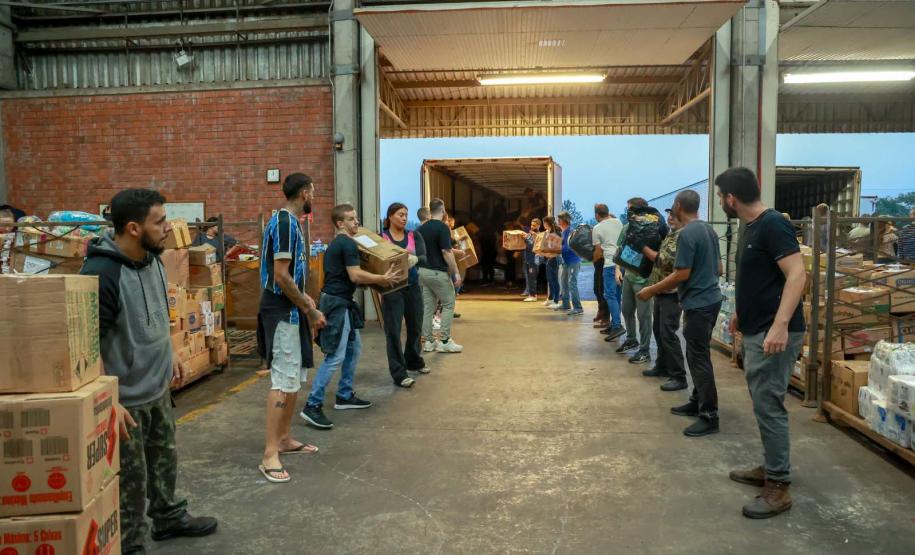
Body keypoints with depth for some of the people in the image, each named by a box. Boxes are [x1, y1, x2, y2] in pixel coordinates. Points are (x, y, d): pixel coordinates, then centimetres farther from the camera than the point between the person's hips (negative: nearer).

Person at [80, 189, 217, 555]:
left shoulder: (153, 259, 1)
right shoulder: (101, 274, -26)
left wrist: (169, 355, 21)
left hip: (159, 386, 9)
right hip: (126, 397, -8)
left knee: (164, 459, 23)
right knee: (131, 479, 6)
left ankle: (169, 518, 43)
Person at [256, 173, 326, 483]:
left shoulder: (288, 222, 14)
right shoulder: (285, 223, -17)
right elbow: (280, 276, -22)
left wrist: (305, 299, 13)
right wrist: (310, 310, -16)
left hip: (290, 311, 10)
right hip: (282, 313, -10)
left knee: (294, 379, 16)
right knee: (283, 382, -10)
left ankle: (284, 439, 26)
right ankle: (270, 455, -6)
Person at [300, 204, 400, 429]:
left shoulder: (336, 244, 18)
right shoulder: (348, 244, -14)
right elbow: (355, 276, -21)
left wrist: (376, 279, 25)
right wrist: (382, 279, -12)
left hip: (342, 303, 11)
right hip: (336, 303, -11)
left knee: (354, 348, 18)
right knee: (335, 357, -12)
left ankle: (344, 396, 26)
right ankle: (312, 406, -10)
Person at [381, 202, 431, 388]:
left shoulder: (414, 236, 5)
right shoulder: (381, 237, -3)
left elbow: (424, 257, -9)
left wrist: (415, 259, -31)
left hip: (413, 286, 4)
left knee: (415, 327, 16)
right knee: (393, 330, -5)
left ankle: (414, 361, 39)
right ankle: (399, 374, 0)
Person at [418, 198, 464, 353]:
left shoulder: (421, 228, 8)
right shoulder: (442, 227, -14)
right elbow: (446, 252, -19)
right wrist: (456, 272, -15)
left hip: (423, 271, 7)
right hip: (438, 273, -7)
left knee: (428, 306, 10)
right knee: (448, 305, 4)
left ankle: (428, 341, 12)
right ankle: (444, 341, 2)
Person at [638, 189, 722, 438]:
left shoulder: (687, 233, -17)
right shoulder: (709, 230, 11)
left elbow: (682, 274, -20)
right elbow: (718, 268, 18)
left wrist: (651, 291, -12)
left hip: (698, 303, -10)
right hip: (711, 298, 10)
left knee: (699, 358, -5)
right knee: (697, 354, 17)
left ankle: (709, 416, -2)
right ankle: (698, 402, 26)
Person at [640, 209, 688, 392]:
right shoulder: (670, 234, 15)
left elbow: (666, 260, -23)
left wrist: (644, 248, -16)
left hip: (672, 293, -10)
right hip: (661, 291, 10)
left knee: (668, 333, -9)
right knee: (658, 330, 17)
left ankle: (679, 377, -4)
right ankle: (662, 366, 30)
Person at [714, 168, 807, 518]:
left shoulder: (773, 225, -17)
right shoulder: (750, 226, 12)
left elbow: (796, 275, -24)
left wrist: (780, 325, -32)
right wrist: (742, 312, 28)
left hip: (774, 333, -10)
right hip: (756, 331, 10)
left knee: (769, 406, -6)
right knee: (763, 403, 16)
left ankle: (779, 487, 4)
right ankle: (769, 468, 29)